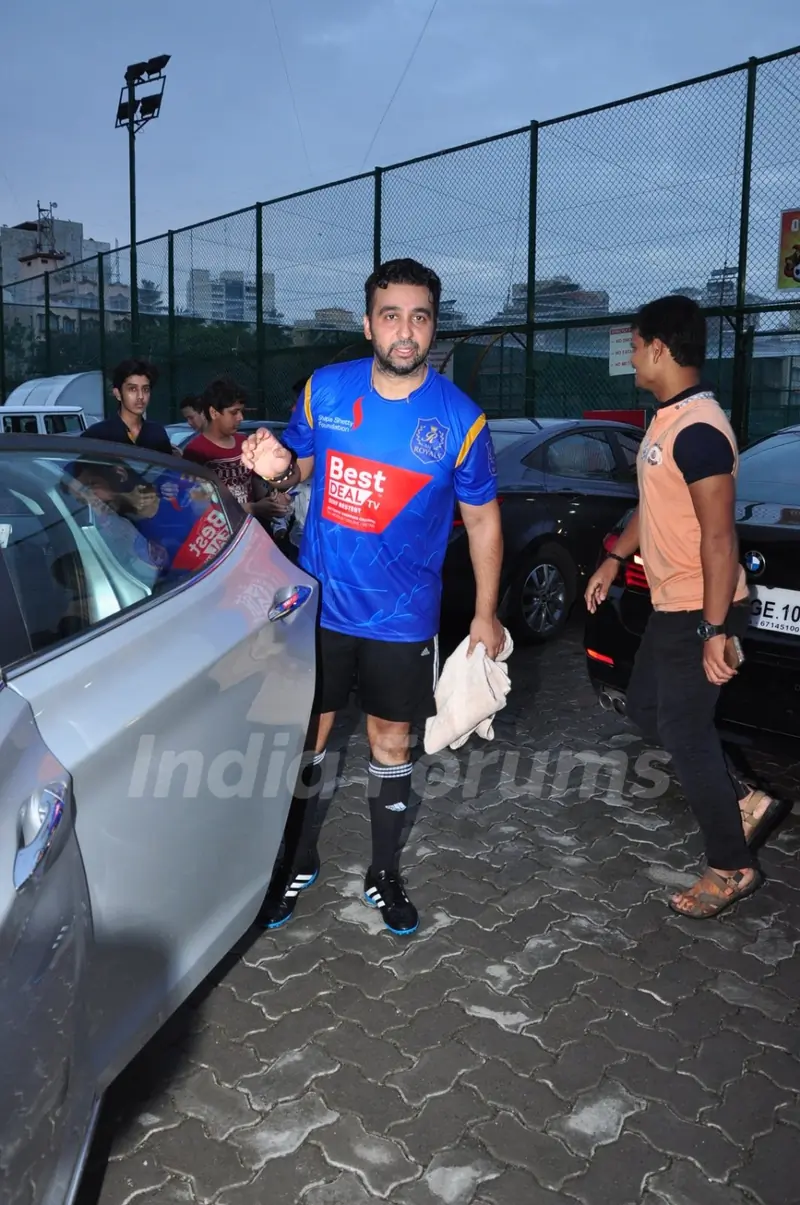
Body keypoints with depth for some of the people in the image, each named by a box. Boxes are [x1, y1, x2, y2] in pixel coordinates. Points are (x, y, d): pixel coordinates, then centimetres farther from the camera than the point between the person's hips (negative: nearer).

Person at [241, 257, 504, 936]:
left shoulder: (460, 419, -9)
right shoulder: (325, 389, -4)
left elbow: (482, 519, 0)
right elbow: (301, 468, 9)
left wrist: (485, 615, 0)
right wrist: (278, 469, -16)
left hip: (402, 617, -1)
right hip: (319, 603, 2)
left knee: (391, 742, 13)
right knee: (308, 736, 11)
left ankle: (385, 875, 33)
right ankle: (297, 863, 34)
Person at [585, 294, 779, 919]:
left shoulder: (698, 430, -22)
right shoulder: (668, 418, 10)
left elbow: (719, 538, -25)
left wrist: (715, 631, -26)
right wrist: (615, 558, 24)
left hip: (700, 612, -10)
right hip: (673, 605, 10)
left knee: (685, 731, -1)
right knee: (647, 709, 18)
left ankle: (731, 867, 16)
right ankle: (742, 799, 29)